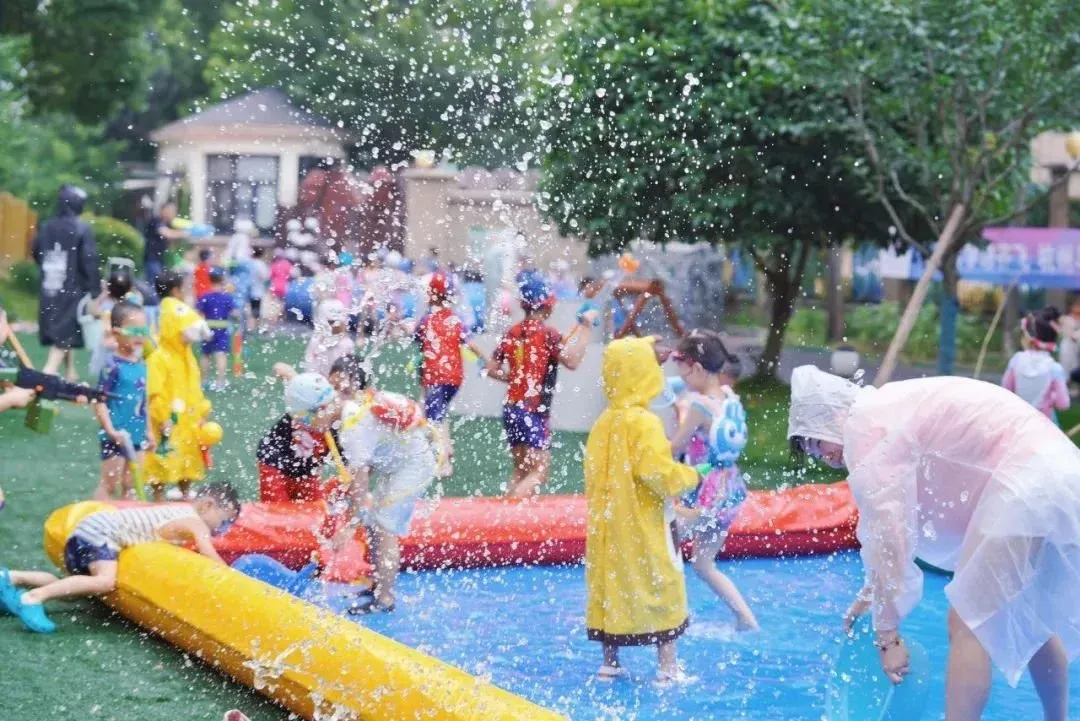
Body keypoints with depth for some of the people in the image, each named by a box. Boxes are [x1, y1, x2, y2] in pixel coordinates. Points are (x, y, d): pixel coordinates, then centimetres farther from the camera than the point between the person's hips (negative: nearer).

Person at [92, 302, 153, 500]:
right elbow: (99, 400, -17)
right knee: (109, 485, 0)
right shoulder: (113, 365, -16)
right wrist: (111, 430, -23)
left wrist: (148, 431, 17)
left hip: (136, 436, 7)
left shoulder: (142, 365, 5)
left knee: (130, 485, 14)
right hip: (116, 436, -7)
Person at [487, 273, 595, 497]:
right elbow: (572, 361, -24)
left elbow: (492, 370, 11)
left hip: (511, 409, 7)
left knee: (520, 470, 15)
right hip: (534, 411, -7)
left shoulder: (512, 333, 8)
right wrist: (586, 327, -17)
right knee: (540, 471, -6)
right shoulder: (547, 333, -11)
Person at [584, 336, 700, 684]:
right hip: (644, 528, -7)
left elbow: (594, 475, 11)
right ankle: (668, 668, 7)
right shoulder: (644, 423, -18)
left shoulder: (604, 421, 5)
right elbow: (659, 472, -25)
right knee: (662, 591, 3)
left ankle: (610, 662, 20)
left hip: (608, 526, 7)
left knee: (610, 589, 13)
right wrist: (692, 474, -10)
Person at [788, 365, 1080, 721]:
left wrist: (888, 634, -8)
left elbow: (886, 536, -12)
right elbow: (900, 522, 29)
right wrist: (871, 592, 35)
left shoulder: (865, 428, -9)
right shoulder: (888, 409, 20)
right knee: (1031, 620, 23)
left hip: (1026, 485, -10)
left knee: (968, 624, -8)